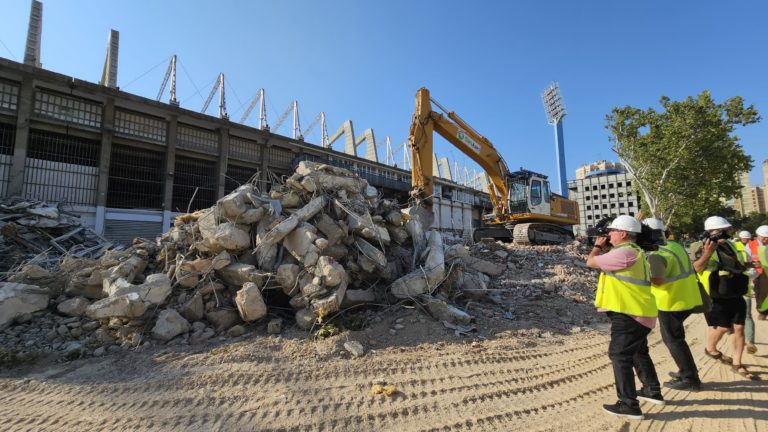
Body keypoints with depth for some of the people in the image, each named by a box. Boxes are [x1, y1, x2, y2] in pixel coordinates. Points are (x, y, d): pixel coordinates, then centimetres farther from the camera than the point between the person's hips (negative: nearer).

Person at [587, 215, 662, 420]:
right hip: (639, 312, 11)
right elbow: (609, 262, 23)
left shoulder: (624, 252, -21)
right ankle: (653, 391, 40)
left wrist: (598, 246, 1)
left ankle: (629, 405, 2)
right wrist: (605, 248, 14)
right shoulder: (634, 251, 15)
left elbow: (591, 262, -17)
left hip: (629, 314, -11)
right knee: (639, 353, 25)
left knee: (620, 355, -4)